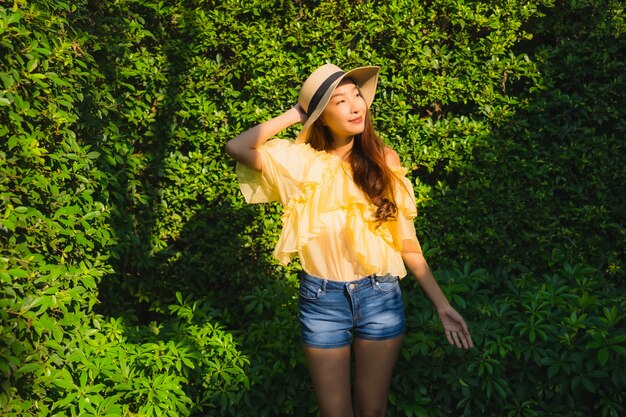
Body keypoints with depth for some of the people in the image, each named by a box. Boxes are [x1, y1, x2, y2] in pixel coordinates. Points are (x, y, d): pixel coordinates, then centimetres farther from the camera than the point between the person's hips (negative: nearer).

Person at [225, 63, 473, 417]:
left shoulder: (385, 161, 0)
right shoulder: (302, 161, -4)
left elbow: (407, 242, 2)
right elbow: (237, 148, -18)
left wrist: (442, 304, 0)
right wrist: (295, 115, -8)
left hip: (381, 297, 1)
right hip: (322, 300, -1)